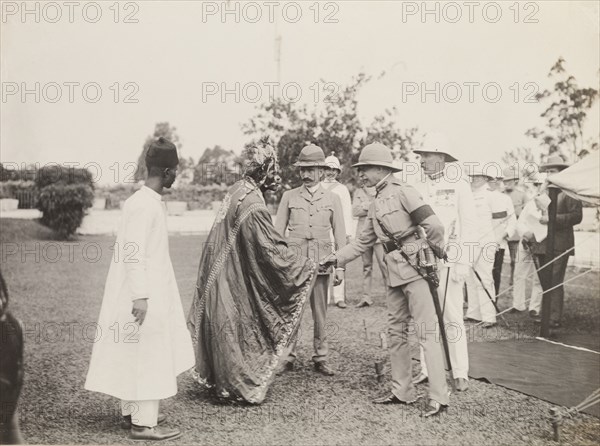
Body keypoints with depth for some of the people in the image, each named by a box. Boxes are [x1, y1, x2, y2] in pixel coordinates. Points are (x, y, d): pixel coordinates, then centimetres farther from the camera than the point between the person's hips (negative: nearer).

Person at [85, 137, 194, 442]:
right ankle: (143, 423, 5)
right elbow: (132, 253, -23)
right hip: (143, 296, -10)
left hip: (151, 293, 10)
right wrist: (140, 296, -25)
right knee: (146, 356, -3)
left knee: (137, 356, 16)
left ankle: (131, 413, 27)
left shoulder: (152, 202, 11)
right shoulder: (143, 205, -18)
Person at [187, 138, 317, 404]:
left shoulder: (236, 191, 3)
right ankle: (240, 388, 18)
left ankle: (217, 379, 31)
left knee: (224, 329, 19)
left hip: (221, 273, 9)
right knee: (236, 331, 5)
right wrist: (307, 266, -11)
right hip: (236, 282, -8)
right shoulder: (253, 205, -25)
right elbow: (271, 248, -23)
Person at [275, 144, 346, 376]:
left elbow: (340, 235, 8)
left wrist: (340, 266, 4)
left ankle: (320, 359, 14)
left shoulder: (332, 199, 8)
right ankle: (288, 357, 8)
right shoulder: (289, 197, 7)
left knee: (320, 313, 5)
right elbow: (278, 232, 9)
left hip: (321, 263, 0)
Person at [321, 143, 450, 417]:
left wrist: (437, 252, 0)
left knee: (426, 332, -7)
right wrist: (336, 258, 16)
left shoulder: (402, 193, -9)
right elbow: (363, 242, 22)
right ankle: (402, 392, 22)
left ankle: (438, 397, -4)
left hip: (415, 267, -9)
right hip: (394, 272, 9)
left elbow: (433, 225, -15)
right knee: (396, 332, 12)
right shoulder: (376, 205, 17)